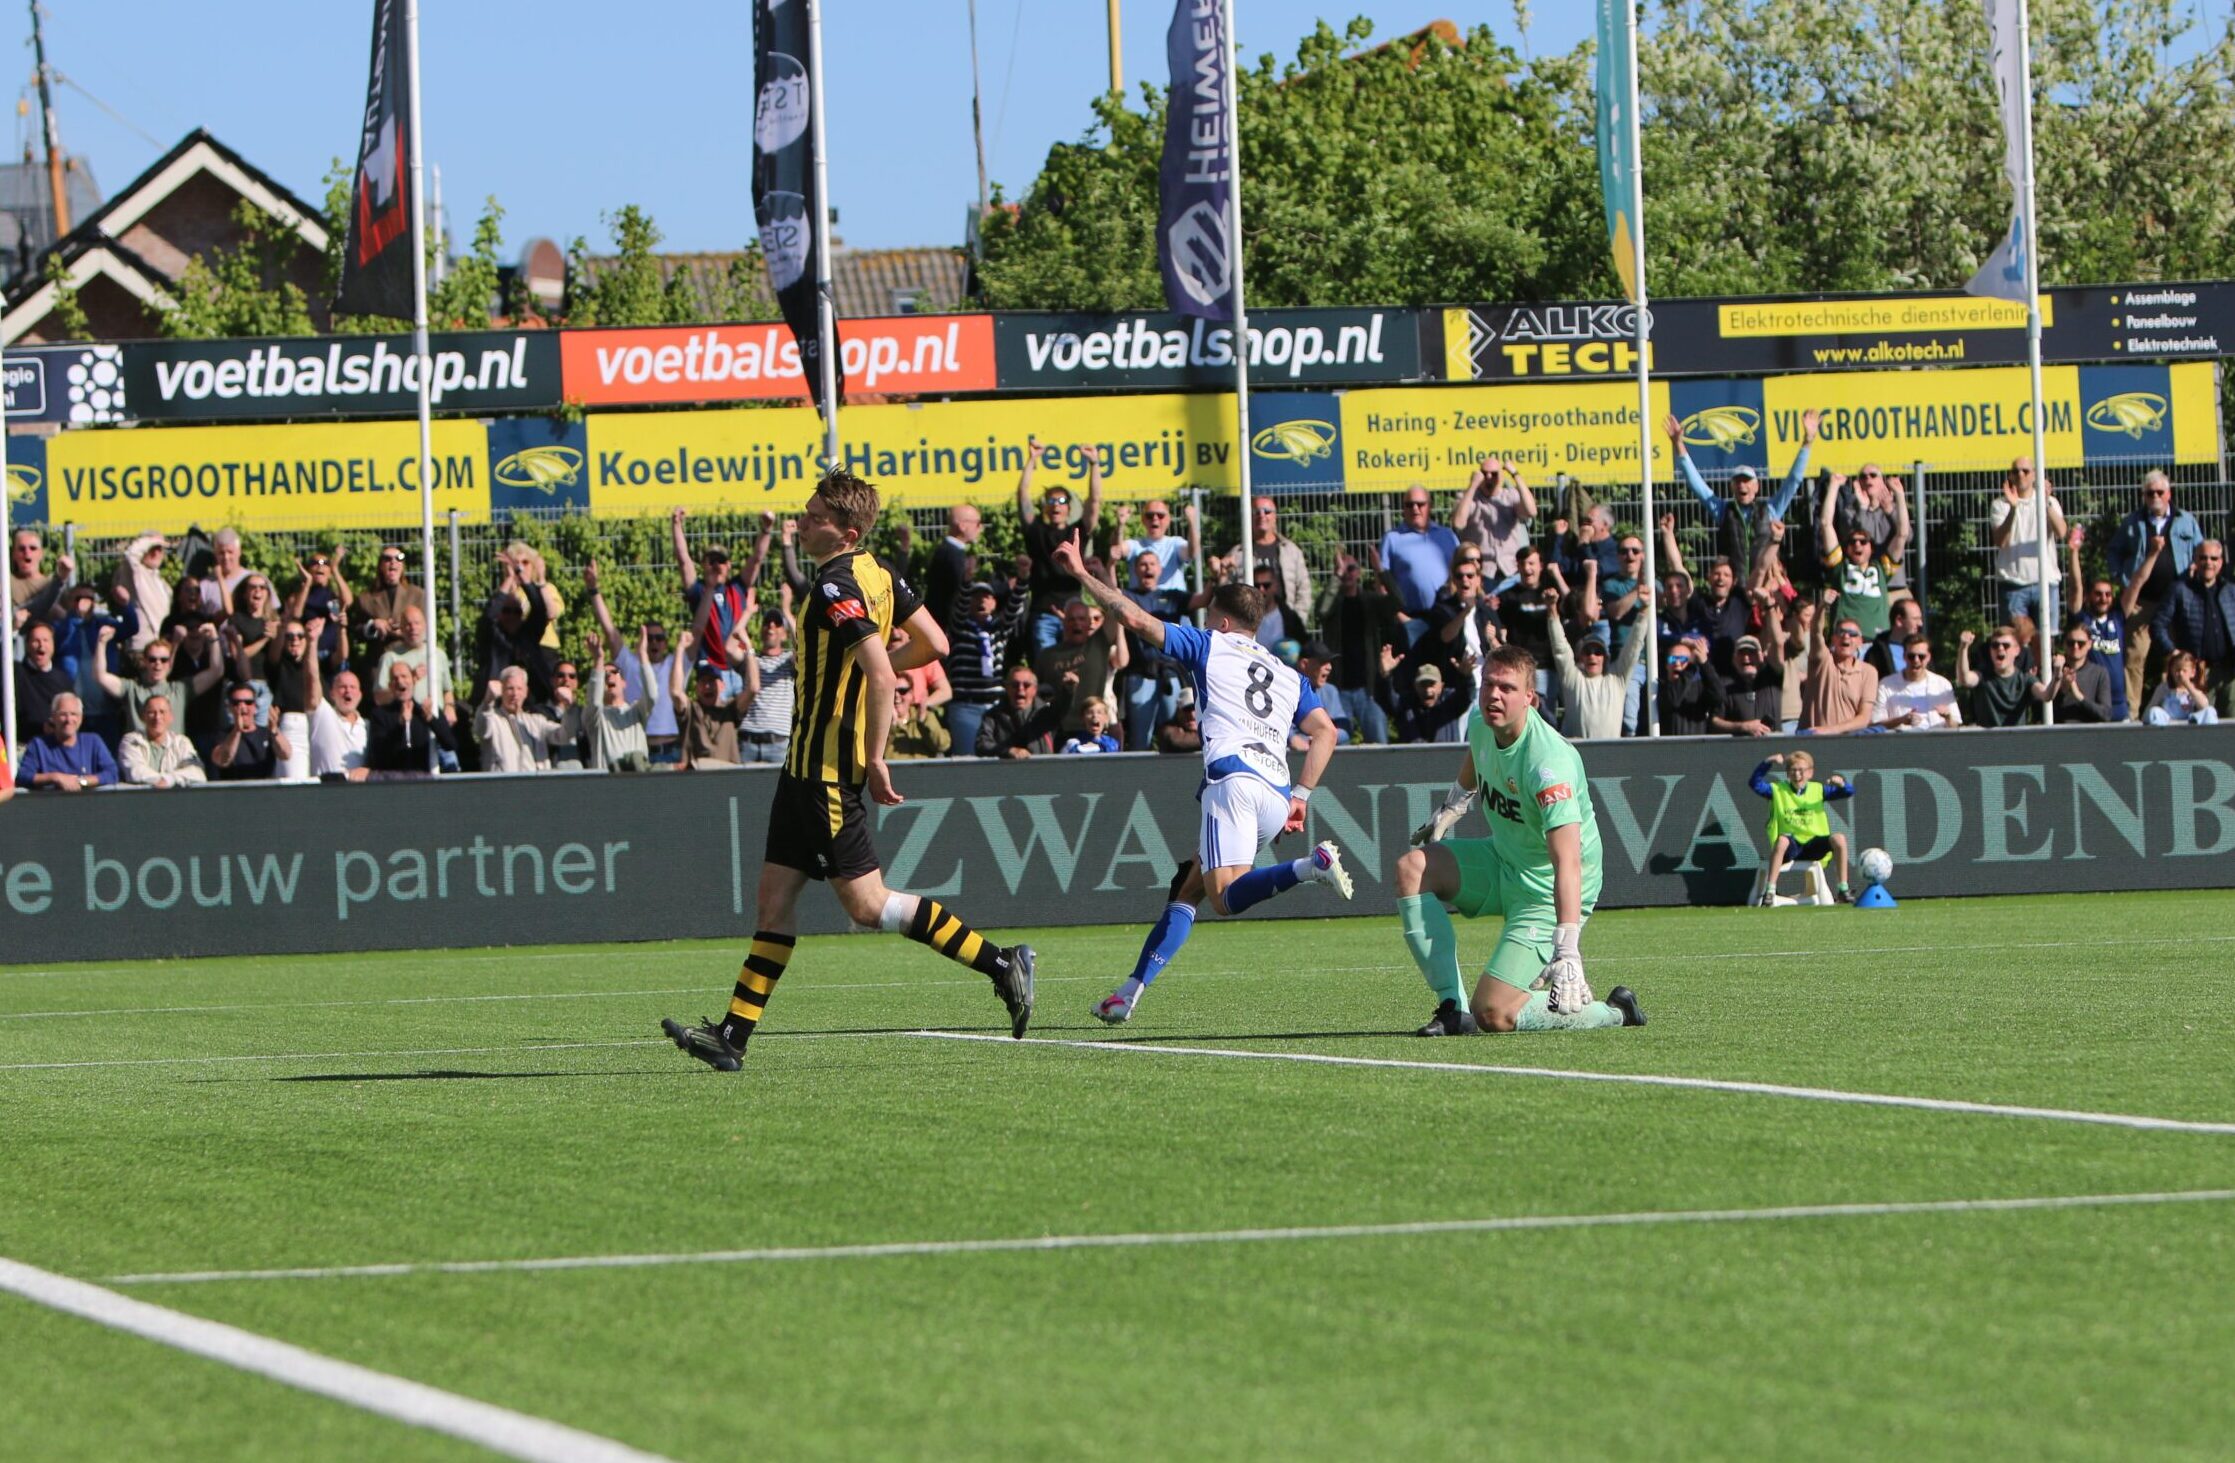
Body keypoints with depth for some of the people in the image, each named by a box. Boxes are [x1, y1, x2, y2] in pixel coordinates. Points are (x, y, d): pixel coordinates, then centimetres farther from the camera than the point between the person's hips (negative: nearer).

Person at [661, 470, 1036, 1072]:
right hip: (808, 765, 10)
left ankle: (1000, 962, -1)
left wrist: (874, 758, -22)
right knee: (775, 897, 9)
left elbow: (880, 677, -28)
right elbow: (934, 643, 15)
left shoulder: (836, 588, -20)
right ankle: (733, 1036, 9)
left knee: (867, 904, -5)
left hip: (828, 768, -10)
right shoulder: (877, 574, 8)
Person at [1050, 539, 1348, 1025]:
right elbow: (1325, 731, 15)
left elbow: (1136, 619, 8)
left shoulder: (1209, 646, 14)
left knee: (1226, 896, -20)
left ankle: (1312, 865, -41)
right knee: (1188, 888, 14)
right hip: (1276, 793, 7)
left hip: (1233, 778, -7)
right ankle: (1130, 993, 9)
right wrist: (1300, 796, 13)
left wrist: (1083, 573, 18)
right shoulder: (1288, 676, 28)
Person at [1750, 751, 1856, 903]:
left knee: (1839, 839, -25)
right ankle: (1769, 891, -35)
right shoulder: (1778, 790, 6)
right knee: (1782, 840, -38)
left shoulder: (1818, 790, 10)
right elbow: (1756, 784, -8)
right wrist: (1767, 763, -19)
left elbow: (1848, 792, 5)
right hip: (1790, 845, -2)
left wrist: (1841, 783, -18)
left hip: (1814, 845, 2)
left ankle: (1843, 889, -15)